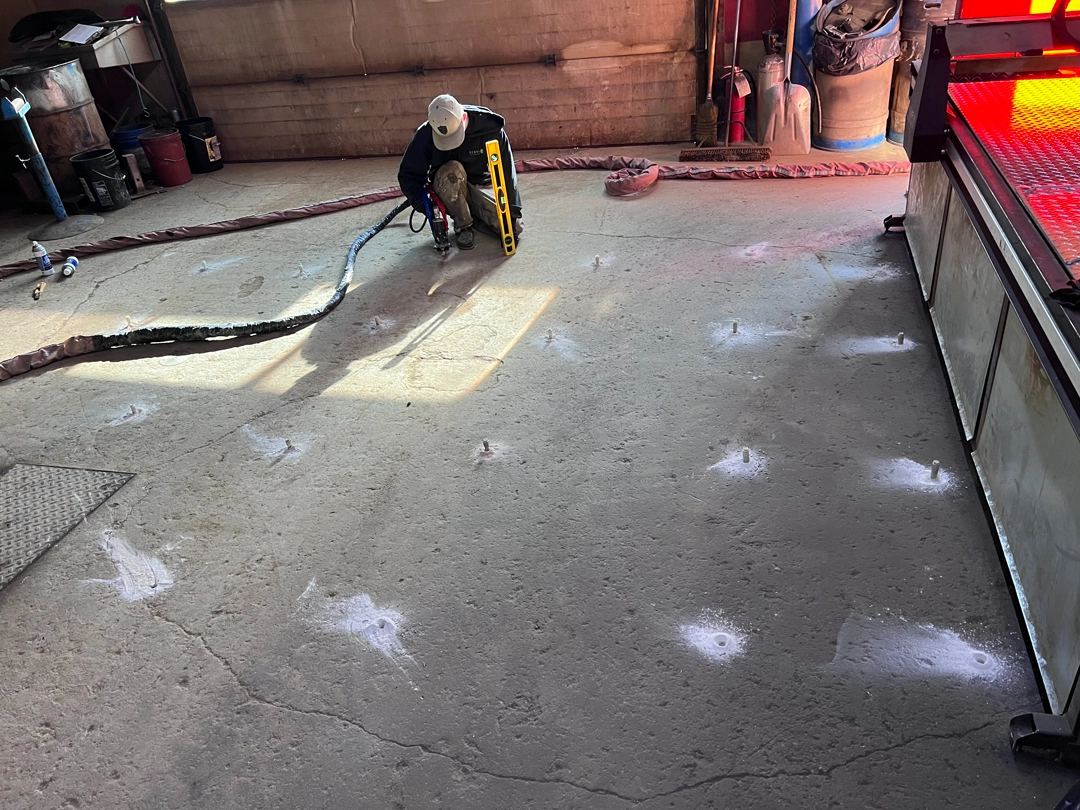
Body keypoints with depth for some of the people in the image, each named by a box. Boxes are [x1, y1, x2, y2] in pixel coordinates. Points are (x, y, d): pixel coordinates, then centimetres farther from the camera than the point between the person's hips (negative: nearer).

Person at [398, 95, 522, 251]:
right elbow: (408, 174, -14)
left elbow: (506, 172, -17)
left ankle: (474, 214, 12)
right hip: (446, 190, -1)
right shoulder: (426, 134, -21)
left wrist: (513, 211, -19)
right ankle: (463, 226, -17)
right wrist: (422, 203, -30)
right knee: (451, 170, -37)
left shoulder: (490, 128, -22)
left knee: (513, 229, -18)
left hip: (481, 186, 1)